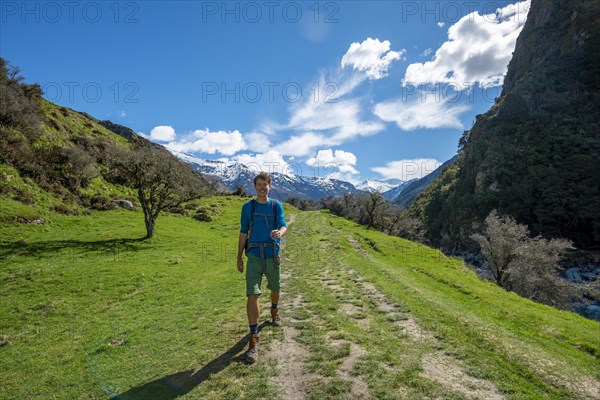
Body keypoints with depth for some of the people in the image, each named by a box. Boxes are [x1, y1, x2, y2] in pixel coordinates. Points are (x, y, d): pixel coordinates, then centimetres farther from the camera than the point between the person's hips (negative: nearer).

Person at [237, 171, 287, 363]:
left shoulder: (276, 205, 2)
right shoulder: (247, 207, 3)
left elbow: (283, 225, -11)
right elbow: (243, 232, 7)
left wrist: (280, 232, -37)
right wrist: (239, 256, 7)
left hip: (273, 255, 1)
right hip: (254, 256, -1)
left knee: (275, 288, 18)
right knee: (252, 295, -11)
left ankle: (274, 310, 51)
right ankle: (254, 339, -3)